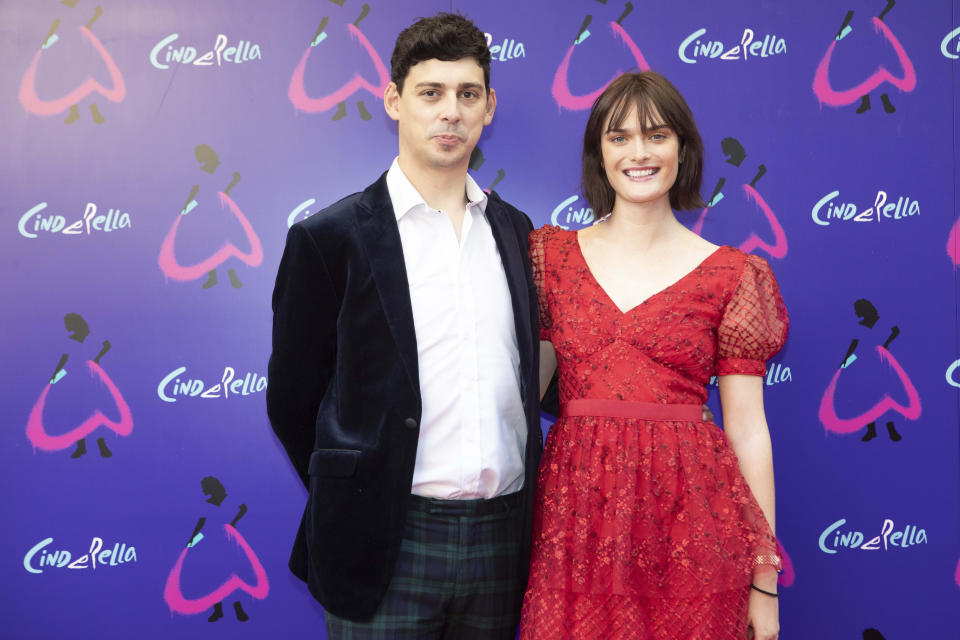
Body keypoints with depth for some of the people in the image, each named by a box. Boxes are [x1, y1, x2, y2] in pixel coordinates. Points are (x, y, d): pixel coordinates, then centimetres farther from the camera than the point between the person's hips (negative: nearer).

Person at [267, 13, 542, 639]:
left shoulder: (515, 231, 7)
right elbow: (291, 398, -1)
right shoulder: (329, 237, -7)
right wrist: (352, 505, 5)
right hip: (389, 543, -4)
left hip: (503, 536, 4)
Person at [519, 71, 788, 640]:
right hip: (574, 513, 2)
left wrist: (765, 581, 0)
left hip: (689, 520, -1)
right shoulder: (552, 253, 4)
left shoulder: (732, 275, -1)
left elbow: (748, 430, -1)